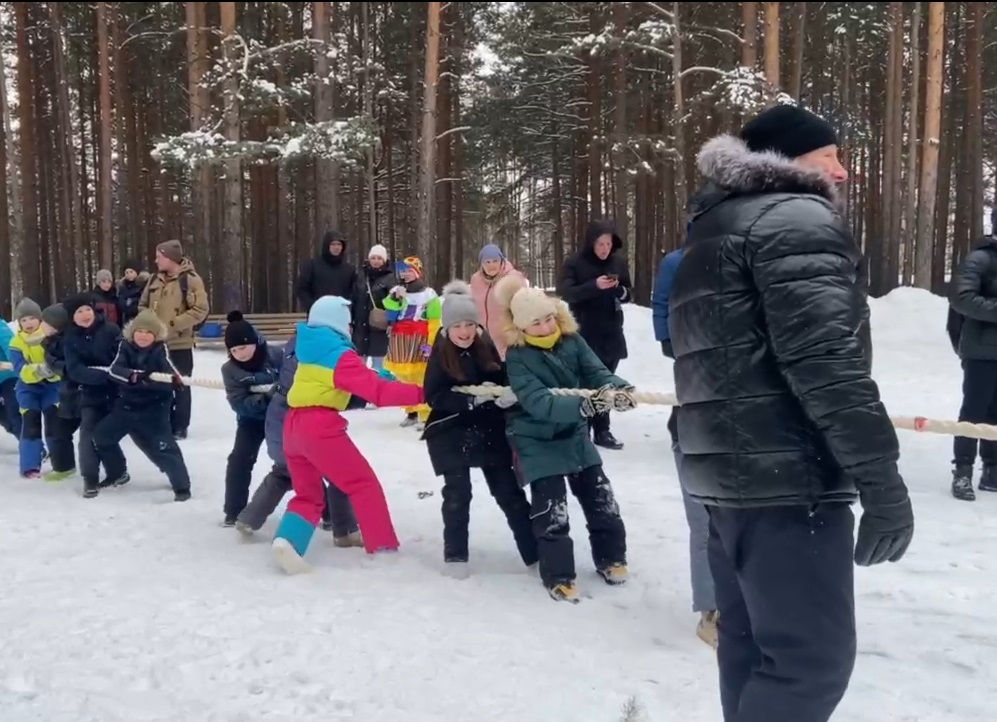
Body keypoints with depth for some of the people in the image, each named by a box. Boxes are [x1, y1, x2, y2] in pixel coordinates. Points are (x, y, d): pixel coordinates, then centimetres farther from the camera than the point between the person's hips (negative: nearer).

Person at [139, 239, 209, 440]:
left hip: (180, 343, -6)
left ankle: (179, 427, 15)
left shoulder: (191, 280, -11)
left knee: (180, 386, 5)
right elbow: (143, 305, 18)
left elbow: (200, 310, -16)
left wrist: (173, 324, -19)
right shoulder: (154, 280, 7)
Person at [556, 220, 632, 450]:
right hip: (585, 334, -4)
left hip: (612, 333, 4)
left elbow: (629, 294, 10)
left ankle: (602, 430, 18)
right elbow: (564, 292, -16)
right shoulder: (575, 263, -7)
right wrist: (594, 285, -27)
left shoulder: (619, 261, 5)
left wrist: (620, 289, -14)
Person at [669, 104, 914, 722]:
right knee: (813, 656, -4)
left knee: (752, 644, 17)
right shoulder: (797, 217, -9)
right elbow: (825, 358, -21)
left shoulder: (714, 228, 22)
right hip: (788, 476, -10)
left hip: (730, 471, 10)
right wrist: (882, 478, -19)